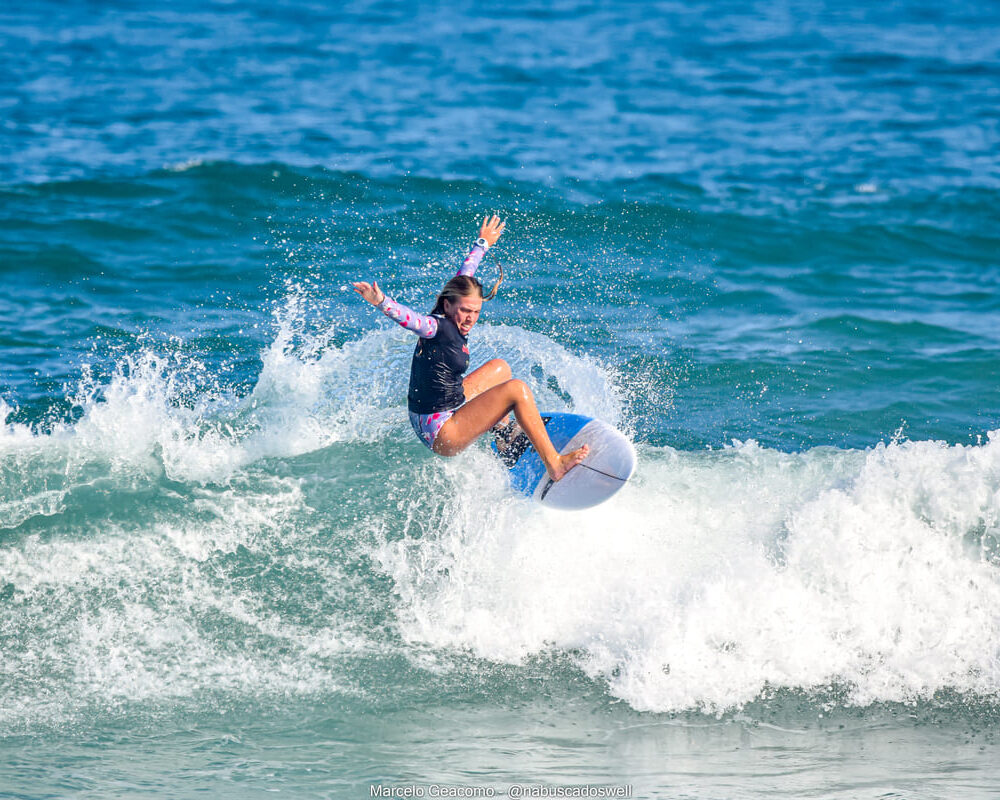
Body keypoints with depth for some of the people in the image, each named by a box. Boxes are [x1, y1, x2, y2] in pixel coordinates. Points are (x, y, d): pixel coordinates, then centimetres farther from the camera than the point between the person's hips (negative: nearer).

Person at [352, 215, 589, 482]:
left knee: (500, 368, 26)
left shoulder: (453, 322, 3)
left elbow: (464, 274, 20)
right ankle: (554, 465, -13)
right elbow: (409, 318, -43)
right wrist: (381, 302, -63)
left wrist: (483, 244, 35)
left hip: (449, 407, 11)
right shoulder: (438, 327, -22)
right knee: (517, 389, -17)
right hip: (441, 435, -11)